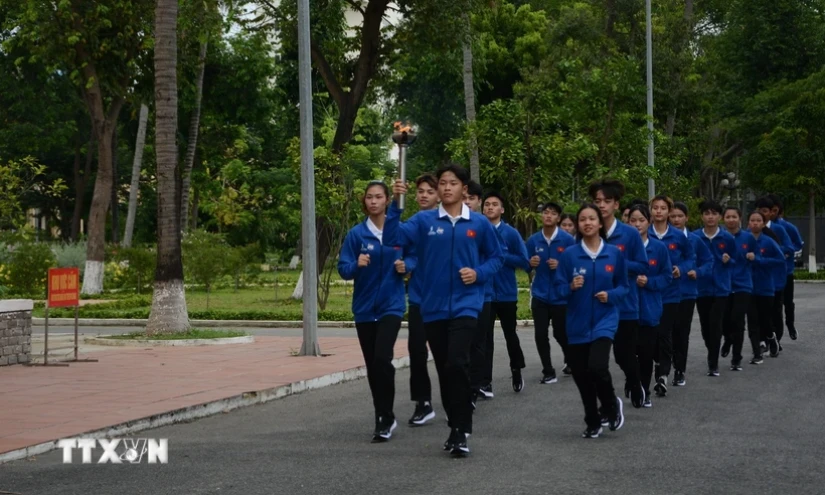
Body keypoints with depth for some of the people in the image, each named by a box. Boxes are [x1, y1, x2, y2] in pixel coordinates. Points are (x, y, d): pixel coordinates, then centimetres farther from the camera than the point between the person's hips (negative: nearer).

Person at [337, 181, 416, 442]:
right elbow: (343, 269, -5)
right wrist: (356, 265, -26)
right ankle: (384, 417, 23)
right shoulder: (356, 233, -3)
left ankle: (385, 417, -7)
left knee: (382, 359, -19)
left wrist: (406, 265, -11)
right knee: (372, 366, 8)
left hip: (391, 305, -2)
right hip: (364, 307, 2)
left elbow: (414, 258, 10)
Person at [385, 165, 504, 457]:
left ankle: (461, 431, -10)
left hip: (466, 305, -2)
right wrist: (396, 204, -21)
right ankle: (456, 428, 25)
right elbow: (394, 238, -11)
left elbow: (496, 257, 11)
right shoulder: (424, 221, 1)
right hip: (433, 306, 3)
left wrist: (479, 273, -7)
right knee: (444, 370, 10)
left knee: (457, 364, -19)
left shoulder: (479, 223, 2)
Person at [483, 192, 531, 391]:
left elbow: (525, 262, -7)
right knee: (485, 338, -4)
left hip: (506, 294, 0)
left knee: (510, 335, 16)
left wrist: (501, 256, -16)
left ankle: (517, 372, 37)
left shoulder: (511, 233, -5)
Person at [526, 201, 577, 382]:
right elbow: (528, 266, 10)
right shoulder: (533, 240, 2)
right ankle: (548, 372, 11)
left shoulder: (568, 239, -6)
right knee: (541, 335, -2)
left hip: (561, 296, -2)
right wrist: (531, 263, -12)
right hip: (540, 295, 2)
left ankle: (570, 363, 36)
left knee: (561, 333, 8)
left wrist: (561, 265, -20)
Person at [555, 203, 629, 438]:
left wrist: (611, 295, -11)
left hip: (604, 320, -2)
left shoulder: (614, 253, -1)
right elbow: (559, 288, -1)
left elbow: (623, 286, 8)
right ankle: (592, 423, 26)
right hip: (578, 323, 2)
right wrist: (571, 287, -21)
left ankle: (611, 405, 10)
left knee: (597, 367, -21)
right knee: (581, 375, 6)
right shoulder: (569, 254, -4)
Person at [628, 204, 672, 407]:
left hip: (650, 308, 1)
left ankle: (645, 393, 21)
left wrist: (648, 282, -13)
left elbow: (667, 277, 2)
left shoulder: (660, 248, -1)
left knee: (647, 354, 5)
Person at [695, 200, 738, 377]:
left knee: (715, 325, -8)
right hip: (701, 287, 2)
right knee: (705, 325, 11)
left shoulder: (728, 238, -3)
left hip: (721, 288, -2)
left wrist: (728, 261, -13)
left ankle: (713, 363, -2)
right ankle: (713, 357, 32)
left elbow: (736, 261, 7)